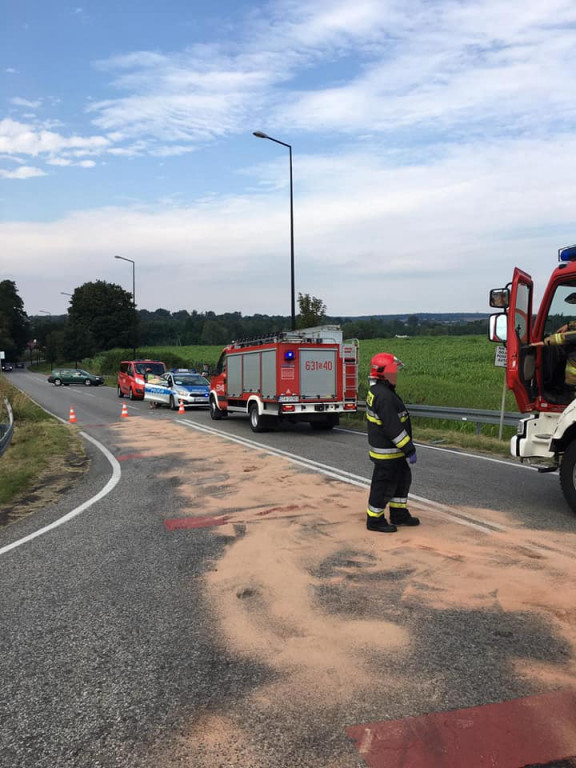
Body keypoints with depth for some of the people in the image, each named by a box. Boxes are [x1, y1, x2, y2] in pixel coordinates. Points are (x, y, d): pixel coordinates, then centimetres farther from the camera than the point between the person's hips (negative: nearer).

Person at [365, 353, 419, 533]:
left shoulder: (377, 391, 9)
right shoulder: (384, 396, -25)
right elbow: (393, 428, -27)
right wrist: (409, 450, -21)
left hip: (393, 450, 11)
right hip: (386, 452, -11)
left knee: (403, 479, 20)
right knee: (384, 484, 2)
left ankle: (398, 514, 32)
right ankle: (374, 520, 15)